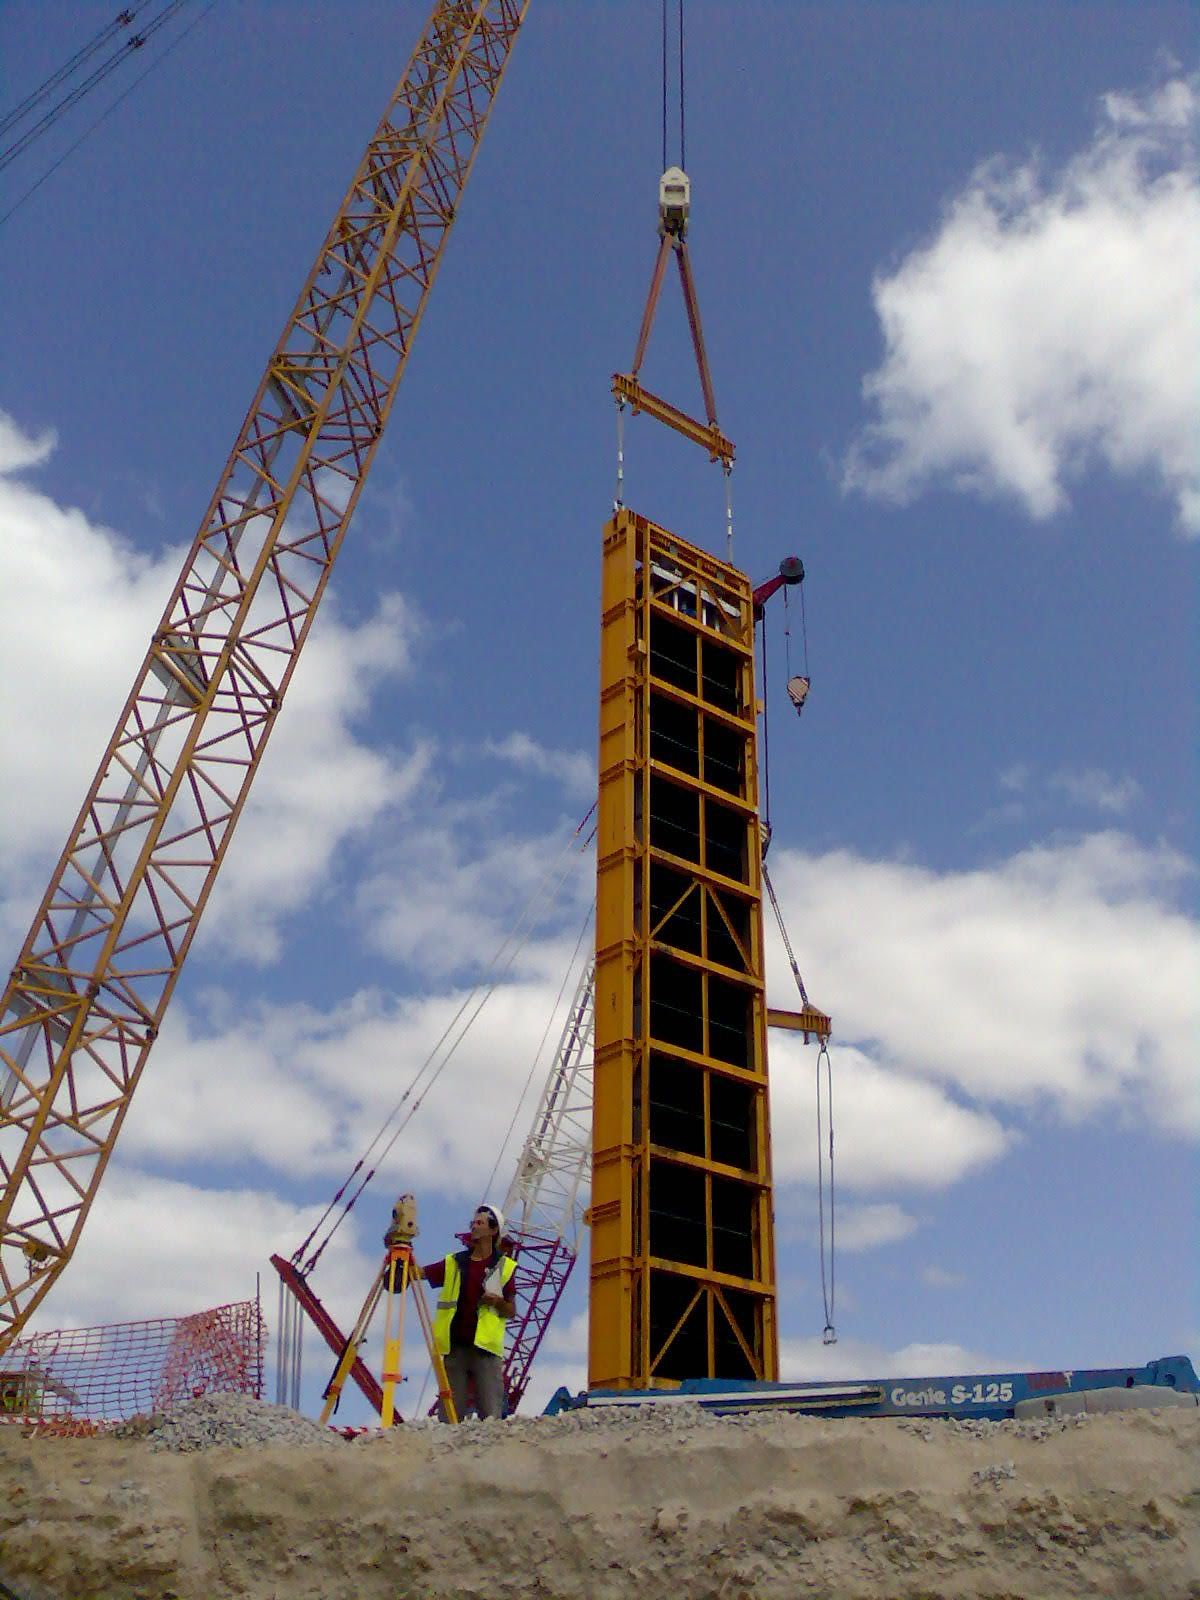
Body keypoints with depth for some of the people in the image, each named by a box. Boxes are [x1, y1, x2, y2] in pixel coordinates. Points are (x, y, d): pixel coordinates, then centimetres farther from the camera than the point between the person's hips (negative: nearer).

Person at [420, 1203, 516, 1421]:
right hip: (455, 1347, 2)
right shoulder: (453, 1263, 15)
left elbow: (511, 1311, 11)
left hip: (486, 1347, -2)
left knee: (491, 1416, -8)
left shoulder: (504, 1266, 9)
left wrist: (497, 1301, -9)